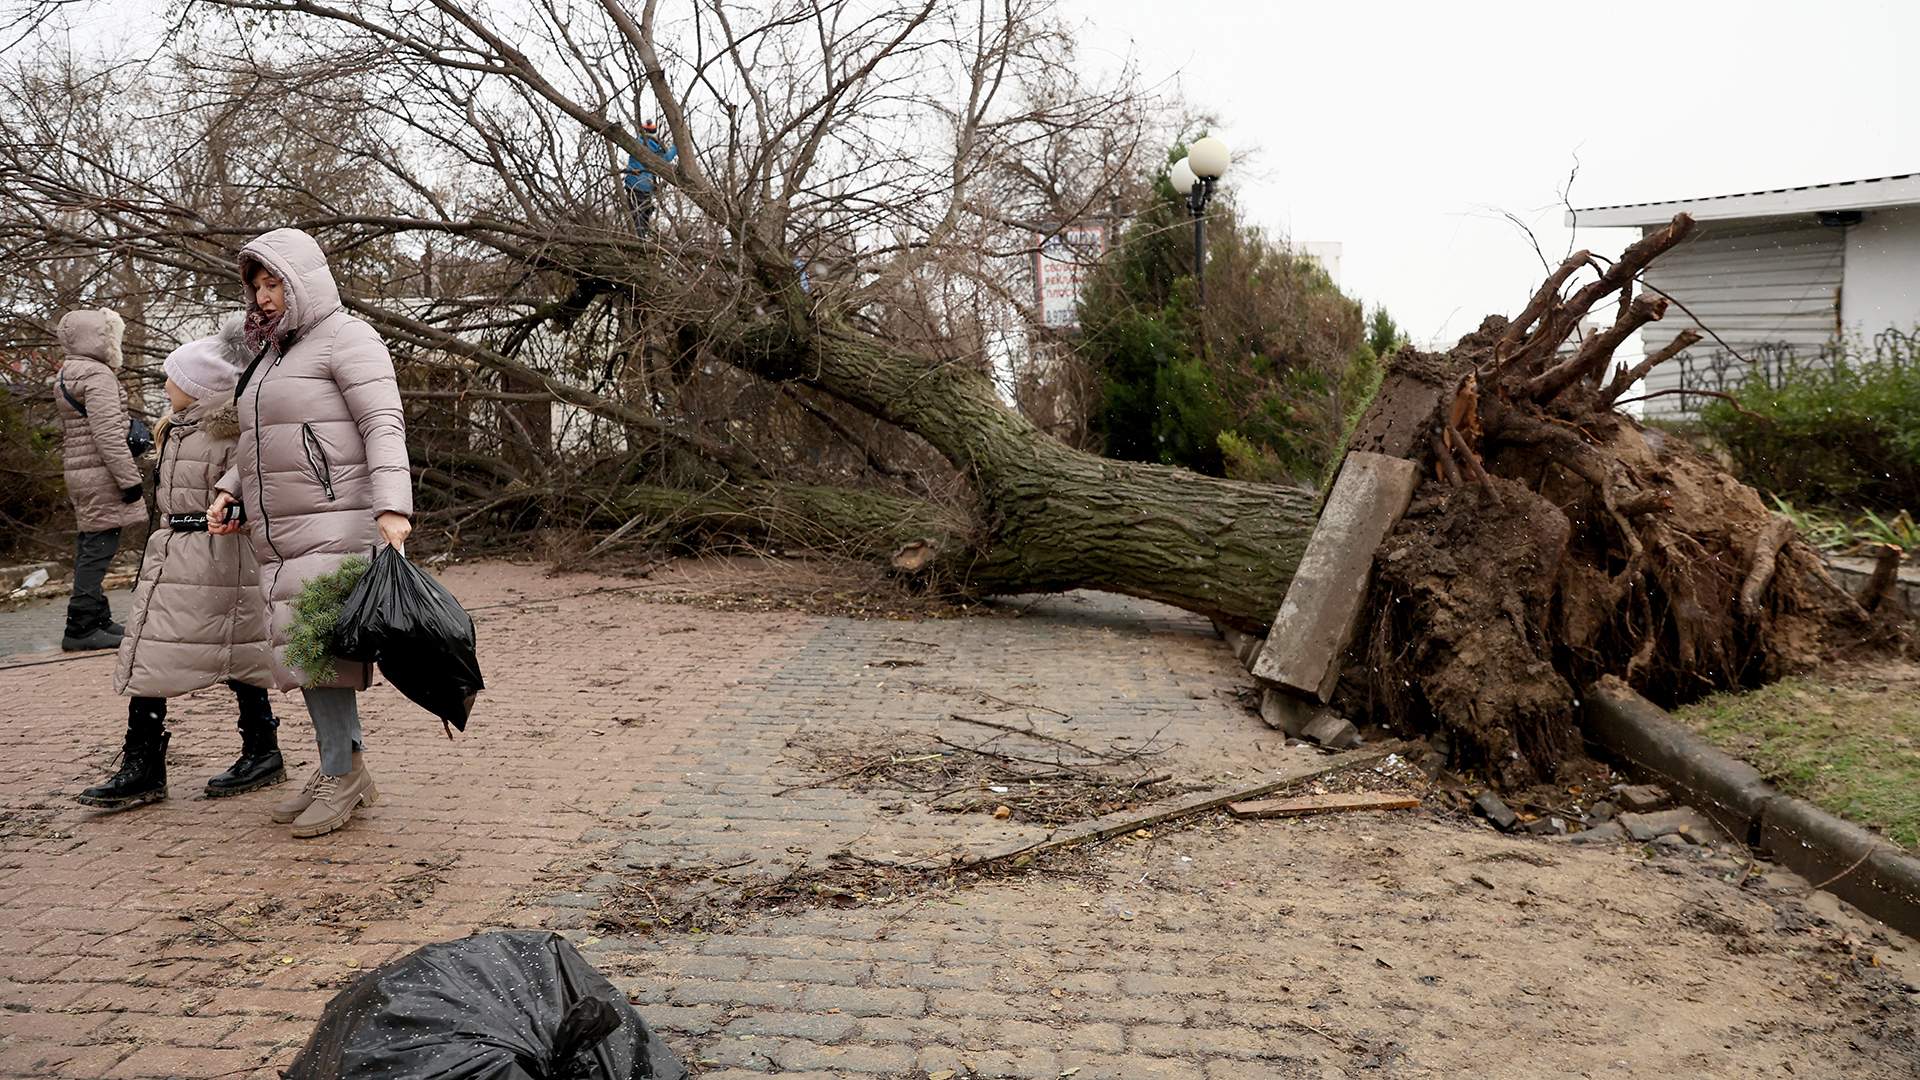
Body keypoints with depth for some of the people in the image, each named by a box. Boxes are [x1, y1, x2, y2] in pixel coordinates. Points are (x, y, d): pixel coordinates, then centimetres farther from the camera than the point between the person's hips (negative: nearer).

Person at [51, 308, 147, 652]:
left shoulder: (66, 375, 19)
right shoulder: (97, 375, -13)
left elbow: (68, 433, 22)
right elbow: (107, 433, -20)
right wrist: (129, 479, -19)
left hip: (78, 472, 10)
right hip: (100, 473, -10)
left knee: (91, 546, 14)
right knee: (100, 545, -8)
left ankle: (97, 619, 22)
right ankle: (81, 628, -7)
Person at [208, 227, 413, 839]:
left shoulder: (346, 339, -4)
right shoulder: (273, 352, 22)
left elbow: (384, 426, -15)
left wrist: (393, 510, -27)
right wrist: (229, 492, 12)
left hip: (335, 524, -8)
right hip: (280, 532, 9)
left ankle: (340, 773, -2)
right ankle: (345, 771, 14)